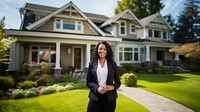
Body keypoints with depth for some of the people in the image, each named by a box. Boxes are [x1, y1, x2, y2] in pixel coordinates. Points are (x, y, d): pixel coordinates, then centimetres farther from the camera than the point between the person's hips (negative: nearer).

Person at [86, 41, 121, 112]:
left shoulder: (112, 64, 2)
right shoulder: (92, 64, 1)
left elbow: (118, 82, 6)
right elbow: (88, 82, 2)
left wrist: (112, 87, -14)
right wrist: (97, 88, -15)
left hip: (109, 98, 1)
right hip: (95, 98, 0)